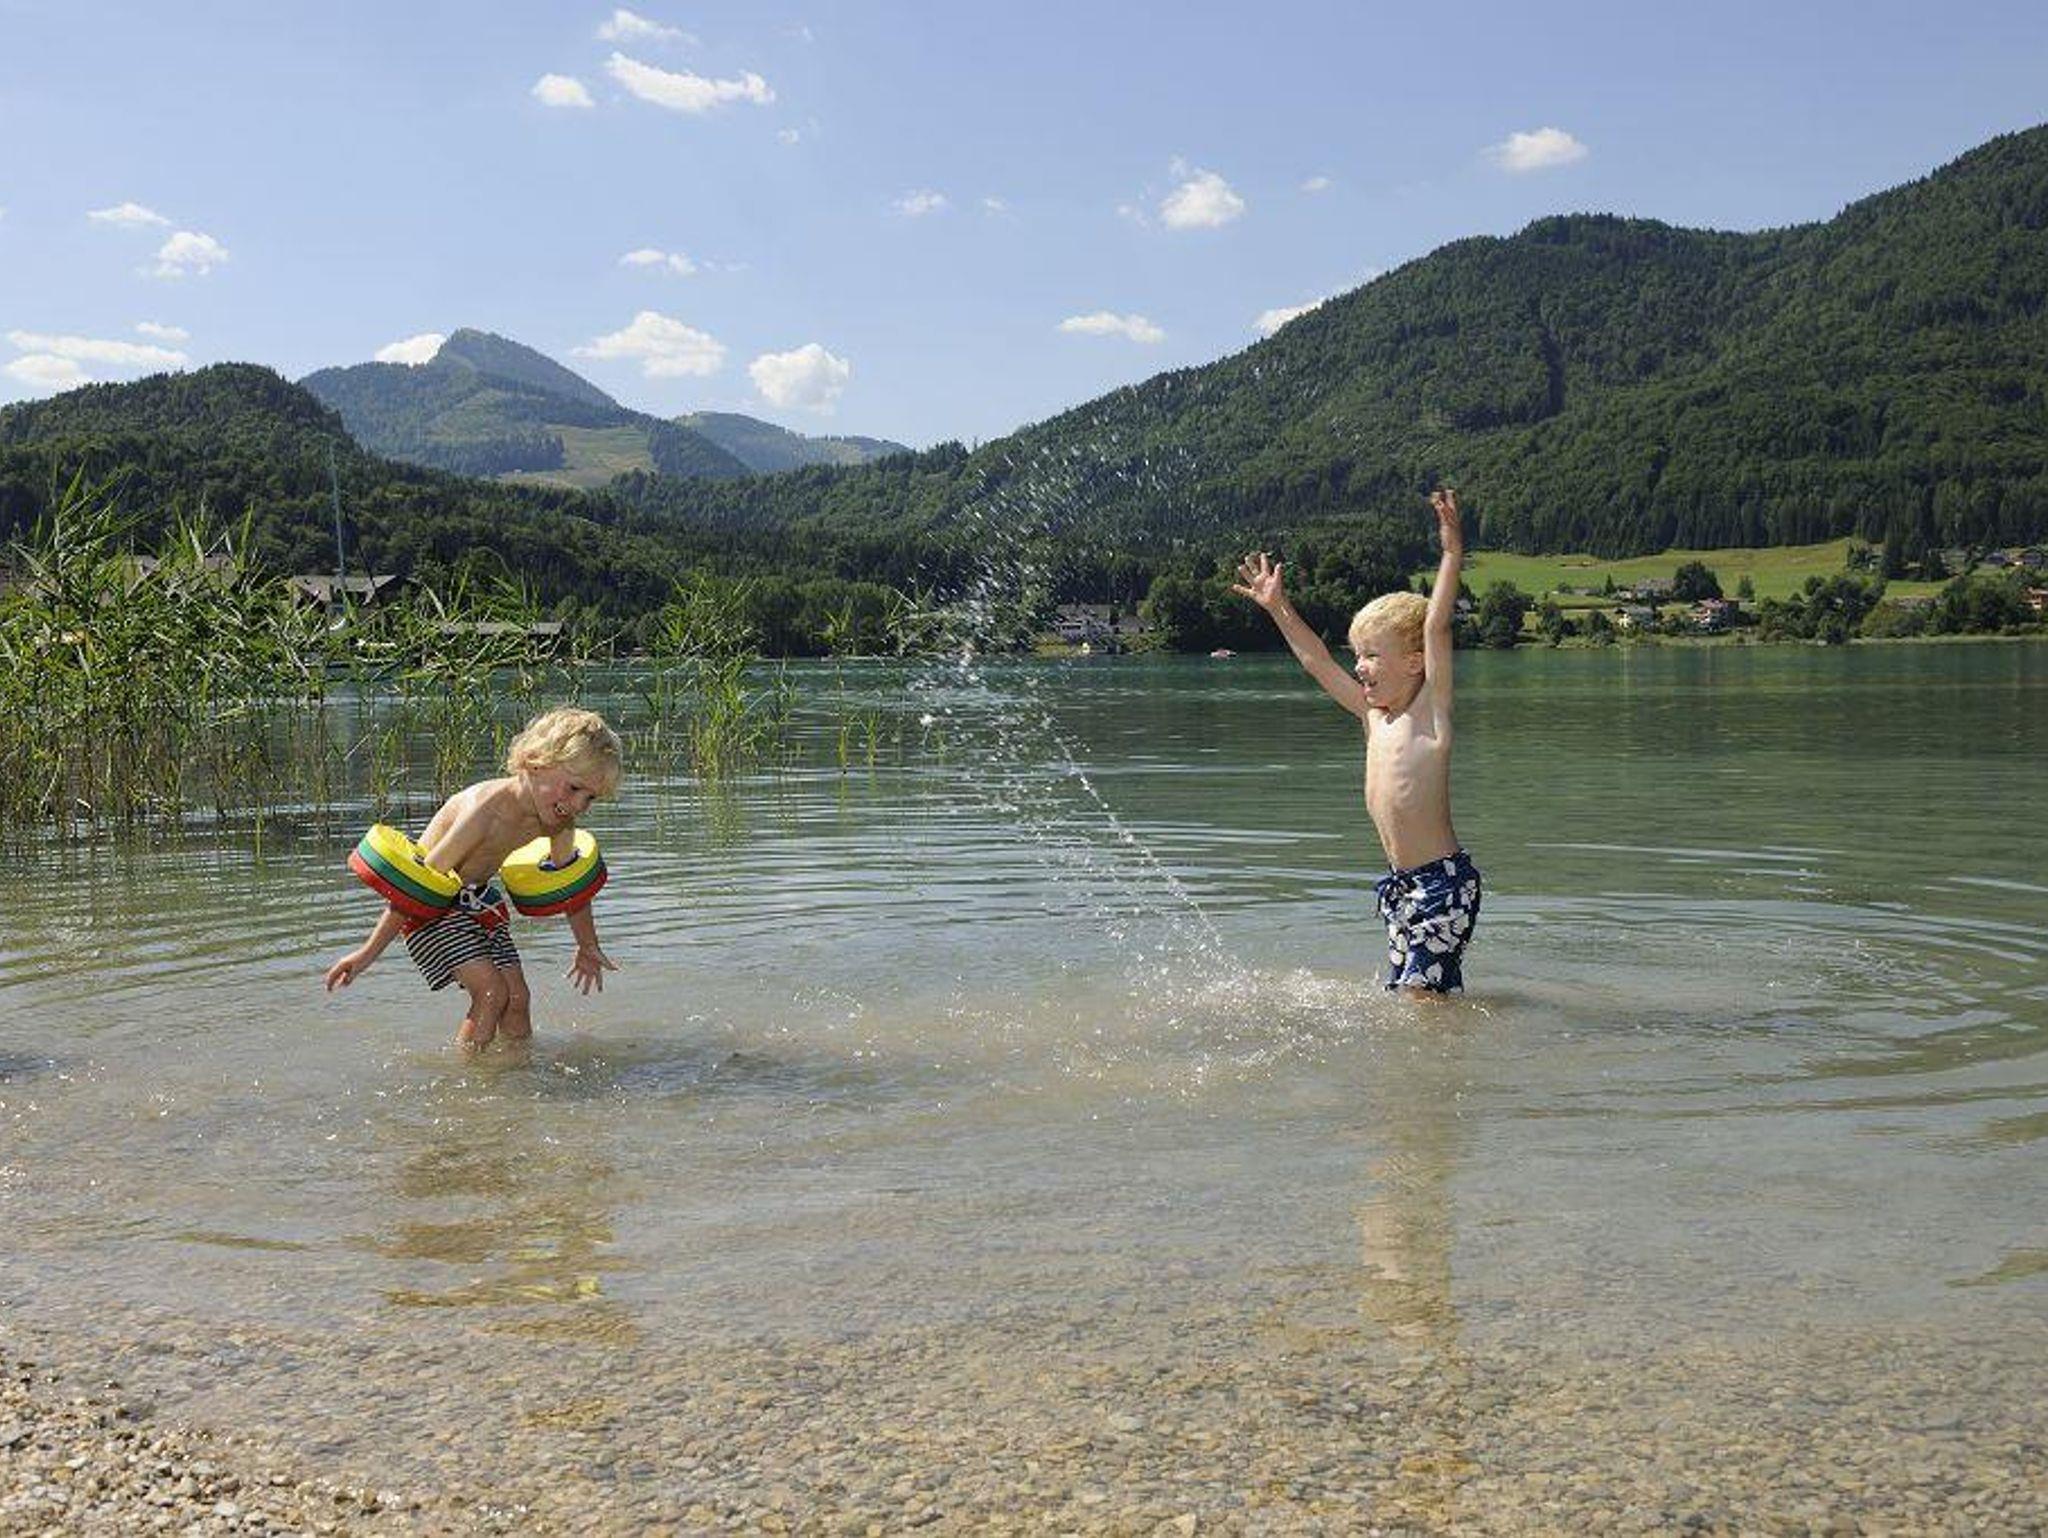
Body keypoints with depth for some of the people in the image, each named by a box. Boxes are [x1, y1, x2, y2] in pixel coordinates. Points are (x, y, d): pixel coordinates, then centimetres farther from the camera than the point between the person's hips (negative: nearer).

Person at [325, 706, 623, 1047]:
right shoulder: (486, 809, -34)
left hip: (478, 897, 7)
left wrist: (588, 947, 24)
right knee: (491, 992, -18)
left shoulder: (559, 821, -11)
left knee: (517, 998, 0)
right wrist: (370, 952, -24)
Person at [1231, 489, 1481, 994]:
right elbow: (1317, 662, 19)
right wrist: (1279, 608, 22)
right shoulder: (1373, 714, 10)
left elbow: (1436, 628, -20)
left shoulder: (1430, 711, -9)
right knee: (1403, 989, 9)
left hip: (1443, 880, -8)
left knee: (1422, 990, -11)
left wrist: (1452, 551, -27)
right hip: (1399, 880, 8)